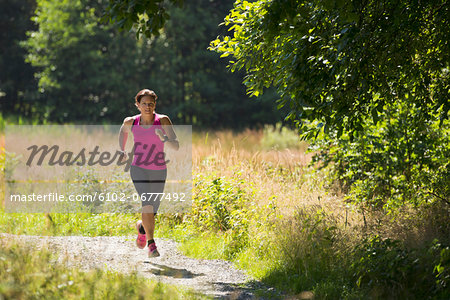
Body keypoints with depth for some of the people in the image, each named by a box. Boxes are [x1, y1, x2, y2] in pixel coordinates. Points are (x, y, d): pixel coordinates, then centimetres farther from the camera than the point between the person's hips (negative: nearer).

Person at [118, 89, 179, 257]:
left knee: (152, 211, 10)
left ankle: (142, 227, 46)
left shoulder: (163, 120, -9)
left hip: (159, 171, 1)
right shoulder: (131, 122, -1)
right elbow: (123, 131, 24)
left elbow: (176, 146, -15)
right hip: (139, 169, -1)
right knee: (147, 202, -25)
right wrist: (122, 150, 13)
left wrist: (165, 139, -34)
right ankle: (151, 243, -21)